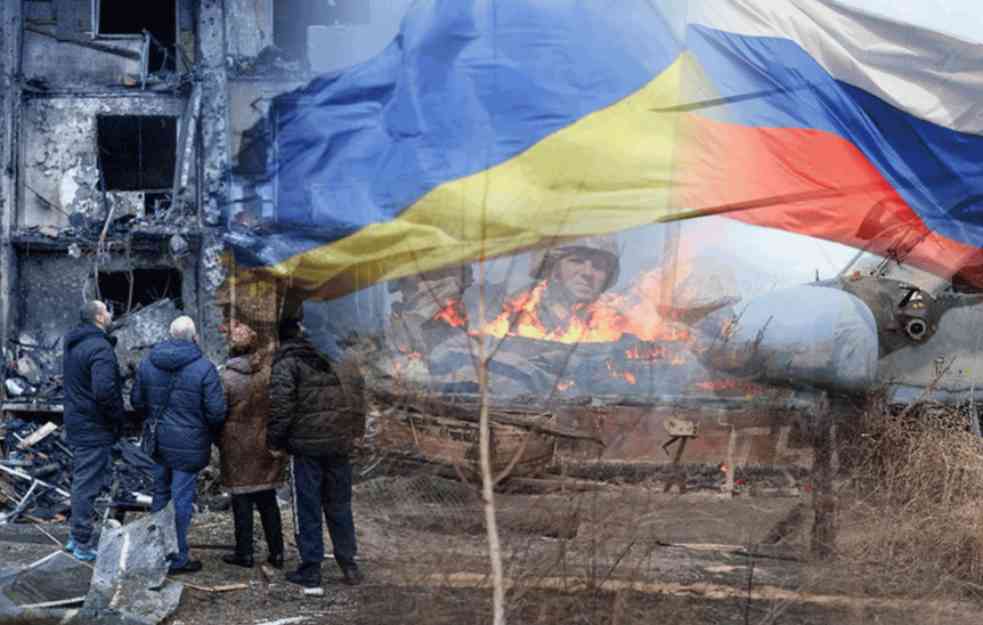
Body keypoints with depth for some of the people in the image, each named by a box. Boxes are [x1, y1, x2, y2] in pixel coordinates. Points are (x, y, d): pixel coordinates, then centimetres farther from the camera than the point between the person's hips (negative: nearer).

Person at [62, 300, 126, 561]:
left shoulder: (73, 345, 12)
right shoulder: (100, 348, -19)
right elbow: (105, 390, -30)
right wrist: (119, 417, -15)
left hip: (76, 421, 9)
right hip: (95, 427, -9)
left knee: (81, 480, 19)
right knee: (88, 484, -3)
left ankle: (76, 538, 27)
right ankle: (83, 544, 3)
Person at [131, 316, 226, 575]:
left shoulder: (148, 363, 1)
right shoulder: (204, 369, -16)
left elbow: (136, 400, 10)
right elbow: (216, 411, -15)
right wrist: (212, 433, 5)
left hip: (156, 442, 5)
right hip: (188, 446, -5)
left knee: (159, 495, 19)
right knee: (182, 499, 2)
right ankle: (177, 558, 6)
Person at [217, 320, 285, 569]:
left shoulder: (227, 378, -13)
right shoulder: (269, 371, -4)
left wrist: (219, 443, 7)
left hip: (238, 446, -4)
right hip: (267, 444, 4)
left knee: (241, 500, 5)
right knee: (268, 500, 12)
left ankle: (244, 553, 8)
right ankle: (276, 552, 13)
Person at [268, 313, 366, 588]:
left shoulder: (286, 364, -5)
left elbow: (281, 405, -14)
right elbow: (355, 402, 13)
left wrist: (275, 439, -5)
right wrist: (354, 432, 18)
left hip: (306, 445, -5)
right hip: (339, 445, 5)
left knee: (308, 509, 2)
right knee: (339, 506, 14)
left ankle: (311, 568, 5)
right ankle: (349, 565, 16)